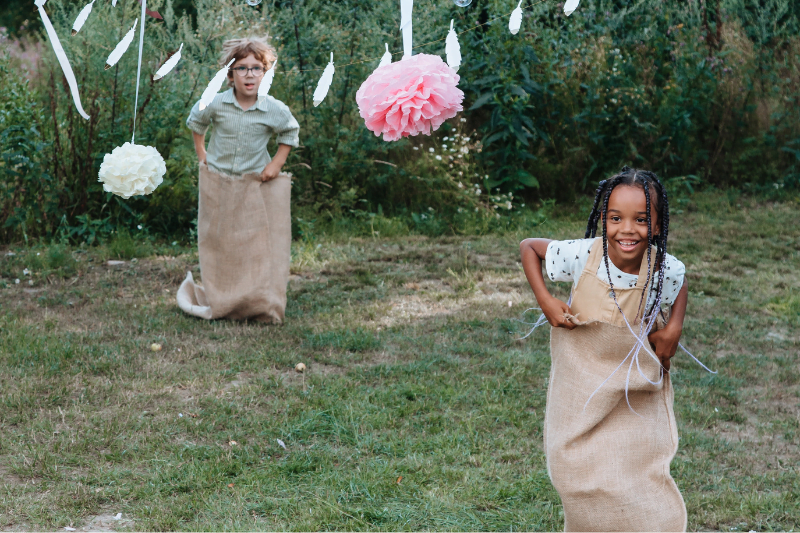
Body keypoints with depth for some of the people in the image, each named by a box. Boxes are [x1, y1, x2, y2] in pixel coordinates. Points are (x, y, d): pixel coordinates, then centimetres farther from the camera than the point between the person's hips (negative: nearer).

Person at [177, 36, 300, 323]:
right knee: (218, 245, 9)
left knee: (258, 246, -2)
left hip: (257, 185, -1)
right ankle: (220, 302, 22)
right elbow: (195, 123, 13)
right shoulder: (215, 104, -11)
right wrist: (201, 156, 9)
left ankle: (260, 306, 6)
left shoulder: (275, 110, -12)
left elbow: (290, 133, 10)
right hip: (218, 184, 1)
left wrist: (277, 163, 0)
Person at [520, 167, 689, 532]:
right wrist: (546, 302, -13)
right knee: (580, 479, 10)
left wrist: (673, 328, -5)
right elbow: (528, 247, -4)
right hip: (582, 387, 0)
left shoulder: (664, 269, -17)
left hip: (636, 394, 0)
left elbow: (681, 284, 9)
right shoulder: (582, 255, -21)